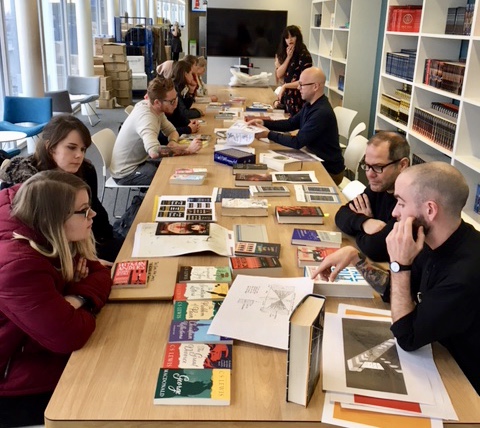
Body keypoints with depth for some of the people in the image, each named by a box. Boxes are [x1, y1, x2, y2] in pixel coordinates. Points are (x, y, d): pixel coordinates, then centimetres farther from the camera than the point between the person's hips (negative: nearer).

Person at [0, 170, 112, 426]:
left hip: (39, 352, 9)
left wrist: (81, 298, -21)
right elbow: (70, 335, -37)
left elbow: (98, 273, 0)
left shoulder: (47, 237, -5)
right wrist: (81, 309, -15)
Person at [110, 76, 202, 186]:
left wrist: (172, 143, -13)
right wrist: (188, 150, -38)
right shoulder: (145, 116, -30)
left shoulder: (156, 109, -4)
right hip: (126, 173, -9)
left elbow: (172, 131, 11)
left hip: (140, 160, 9)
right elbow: (154, 152, -46)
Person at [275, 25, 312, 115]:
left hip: (297, 98, -7)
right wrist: (288, 57, -7)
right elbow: (279, 75, 2)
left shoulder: (304, 55, -12)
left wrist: (285, 86, -12)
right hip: (286, 97, 7)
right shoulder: (283, 53, 9)